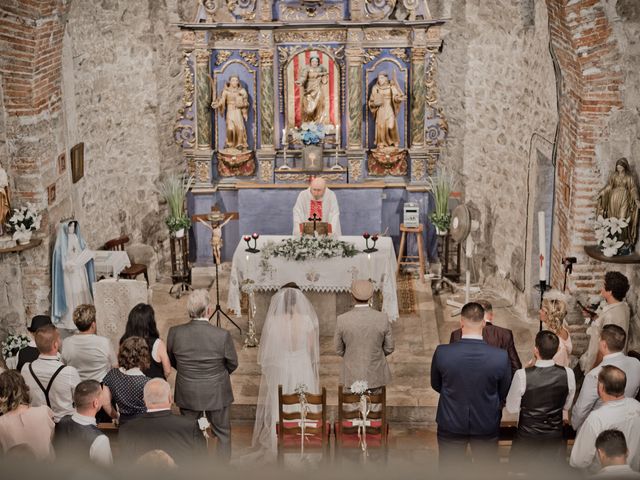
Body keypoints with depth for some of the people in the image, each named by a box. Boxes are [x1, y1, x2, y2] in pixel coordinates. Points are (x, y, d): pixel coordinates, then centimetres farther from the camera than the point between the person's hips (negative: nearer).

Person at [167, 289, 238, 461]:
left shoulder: (175, 333, -19)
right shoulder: (223, 335, -25)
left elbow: (171, 361, 0)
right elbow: (233, 364, -8)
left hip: (187, 394, 2)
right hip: (217, 393, -2)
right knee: (223, 434, 19)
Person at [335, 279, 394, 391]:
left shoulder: (342, 320, -18)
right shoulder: (383, 319, -18)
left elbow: (339, 349, -4)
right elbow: (388, 348, -5)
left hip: (353, 376, 0)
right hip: (376, 376, 0)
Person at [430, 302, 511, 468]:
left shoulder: (441, 352, -21)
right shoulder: (501, 357, -22)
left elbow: (436, 385, -2)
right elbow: (504, 393, -5)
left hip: (450, 424, 0)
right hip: (487, 426, 0)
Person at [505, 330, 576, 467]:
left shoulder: (522, 375, -24)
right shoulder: (568, 374, -16)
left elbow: (512, 408, -12)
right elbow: (567, 405, 0)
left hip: (527, 436, -2)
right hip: (555, 435, 2)